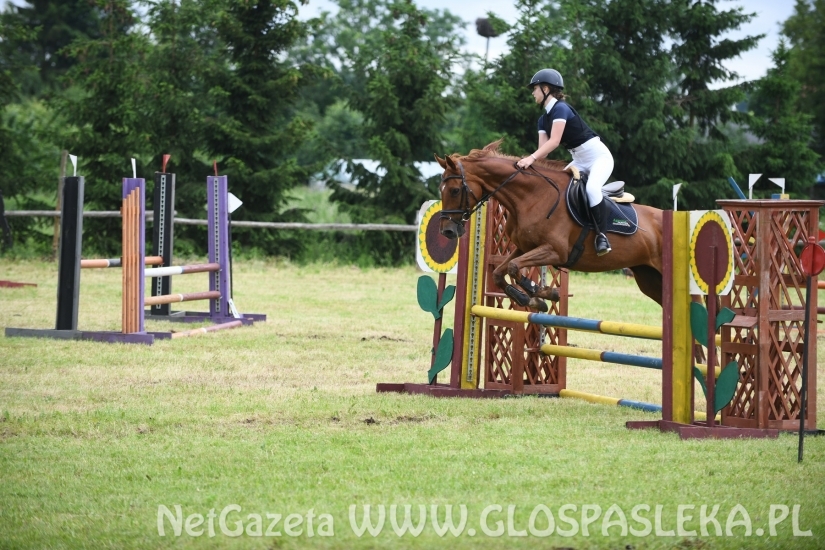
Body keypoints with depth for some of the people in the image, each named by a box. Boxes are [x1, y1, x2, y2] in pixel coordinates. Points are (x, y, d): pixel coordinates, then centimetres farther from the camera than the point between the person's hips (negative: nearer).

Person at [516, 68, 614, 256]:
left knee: (592, 188, -34)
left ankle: (601, 235, -28)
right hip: (580, 162, 10)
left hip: (599, 157, -10)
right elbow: (543, 149, 2)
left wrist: (531, 158, -40)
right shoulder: (543, 119, 9)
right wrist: (527, 162, -14)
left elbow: (554, 141, -30)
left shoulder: (560, 109, -18)